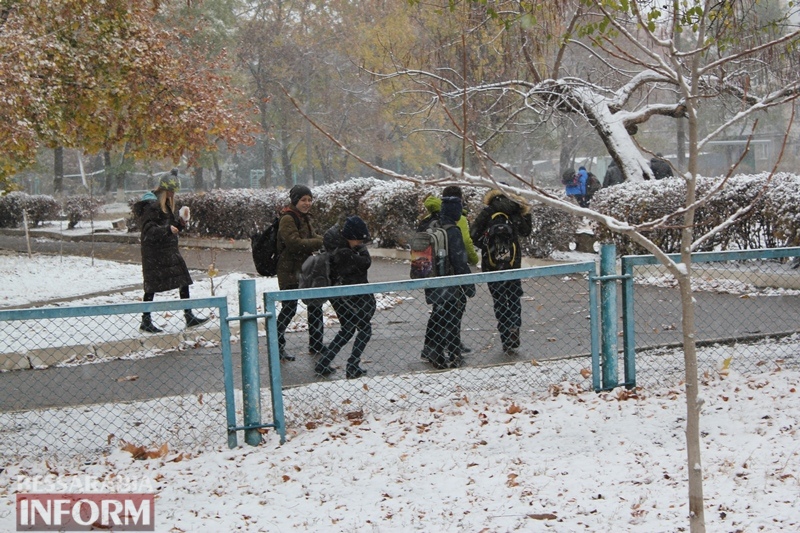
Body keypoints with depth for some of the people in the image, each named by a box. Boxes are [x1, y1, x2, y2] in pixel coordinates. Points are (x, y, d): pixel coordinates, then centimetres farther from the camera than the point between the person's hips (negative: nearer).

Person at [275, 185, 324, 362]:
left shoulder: (304, 218, 13)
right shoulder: (287, 219, -17)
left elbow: (312, 238, 15)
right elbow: (294, 243, -27)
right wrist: (321, 242, -29)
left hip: (305, 269, 9)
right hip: (289, 271, -9)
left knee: (315, 305, 14)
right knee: (289, 309, -4)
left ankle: (316, 344, 27)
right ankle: (277, 345, 9)